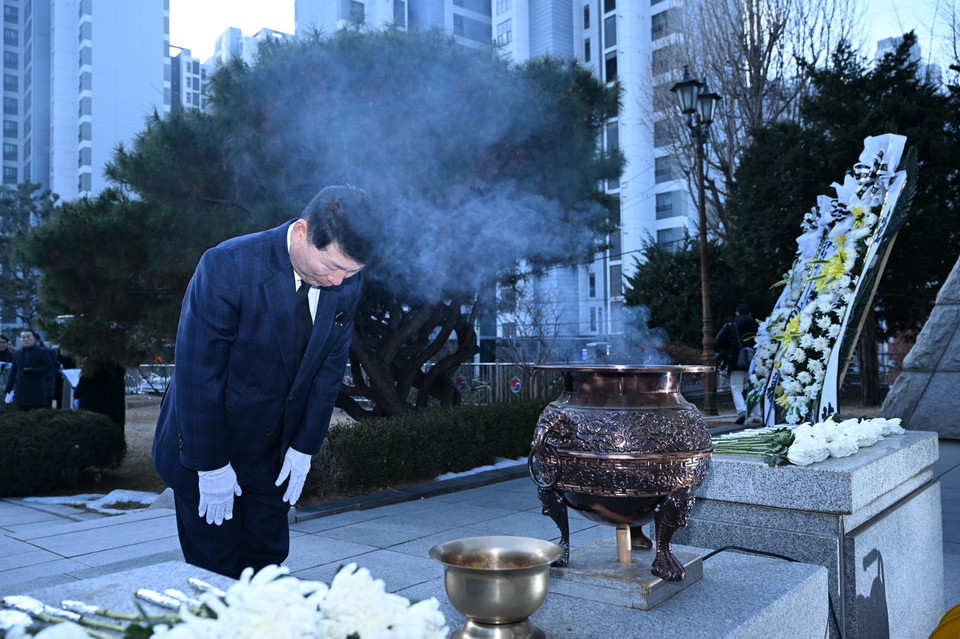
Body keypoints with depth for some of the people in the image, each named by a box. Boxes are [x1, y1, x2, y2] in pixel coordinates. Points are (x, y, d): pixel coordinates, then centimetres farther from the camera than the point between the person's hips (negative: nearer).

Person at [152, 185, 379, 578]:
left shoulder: (346, 280, -9)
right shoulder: (228, 266, -25)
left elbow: (330, 364, 0)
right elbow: (197, 373, -21)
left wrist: (305, 447, -1)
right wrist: (211, 466, -16)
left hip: (273, 450, 4)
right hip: (205, 445, -4)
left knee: (268, 558, 11)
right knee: (215, 572, 3)